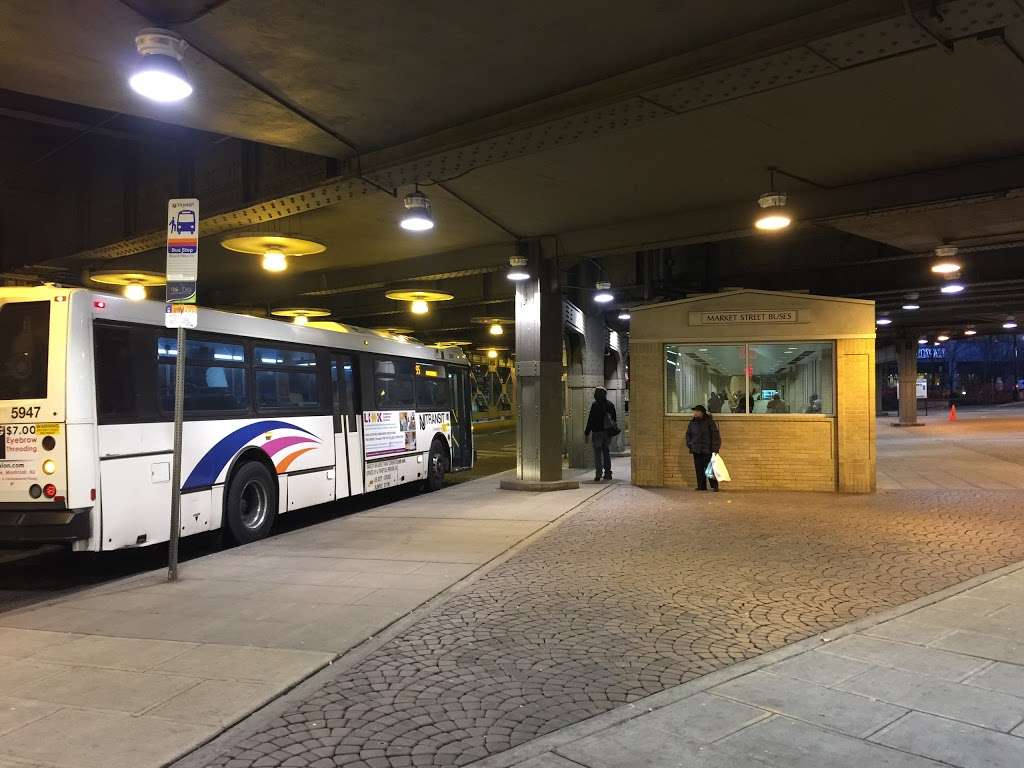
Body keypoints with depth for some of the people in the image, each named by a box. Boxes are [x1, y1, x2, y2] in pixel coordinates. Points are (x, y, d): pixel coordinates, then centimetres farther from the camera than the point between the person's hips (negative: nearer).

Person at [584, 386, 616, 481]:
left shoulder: (595, 405, -11)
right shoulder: (610, 405, 7)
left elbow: (591, 420, -12)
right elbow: (614, 419, 13)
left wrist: (587, 432, -5)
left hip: (597, 432, -5)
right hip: (607, 433, 5)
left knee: (597, 454, -2)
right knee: (606, 452, 15)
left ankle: (598, 475, -7)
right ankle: (608, 473, 16)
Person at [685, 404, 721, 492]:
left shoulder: (709, 421, -4)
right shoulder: (692, 422, 11)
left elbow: (715, 435, -5)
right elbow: (688, 434, 23)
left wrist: (715, 448, -11)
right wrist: (689, 445, 11)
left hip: (707, 450, -5)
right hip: (696, 450, 5)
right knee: (699, 469, 6)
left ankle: (714, 486, 0)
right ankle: (701, 486, 13)